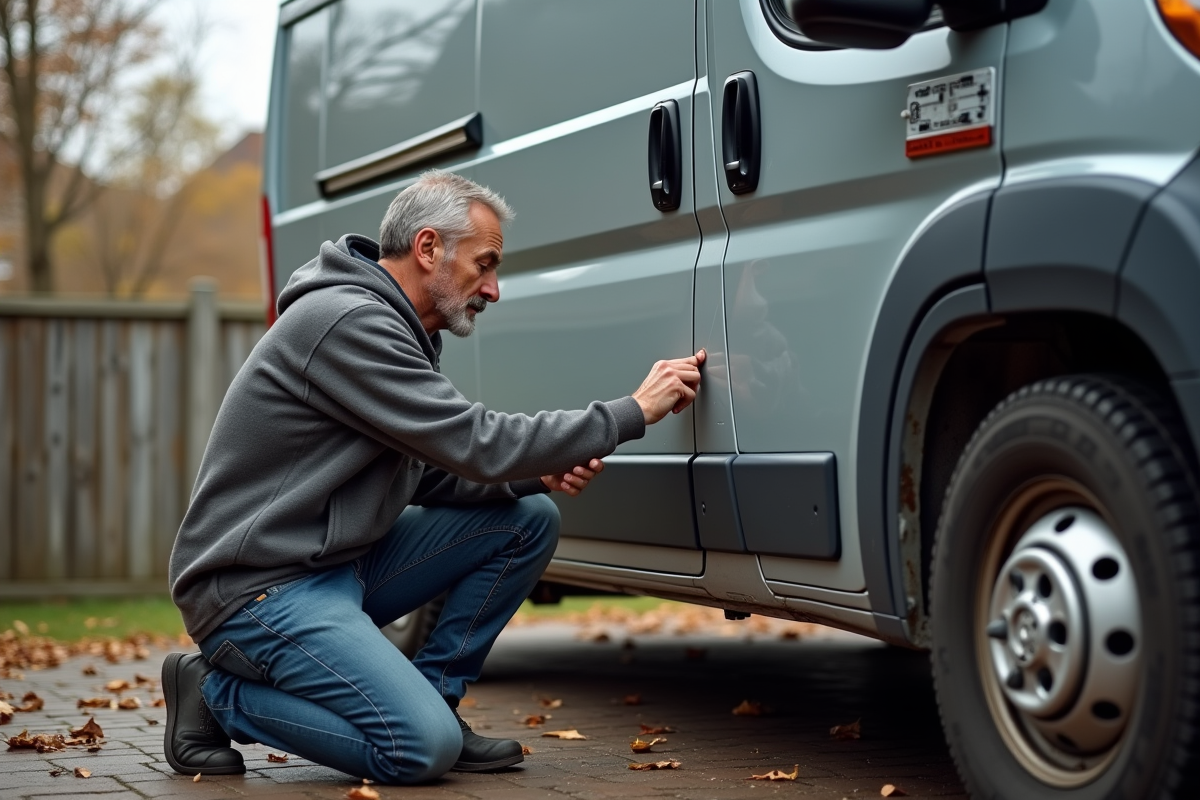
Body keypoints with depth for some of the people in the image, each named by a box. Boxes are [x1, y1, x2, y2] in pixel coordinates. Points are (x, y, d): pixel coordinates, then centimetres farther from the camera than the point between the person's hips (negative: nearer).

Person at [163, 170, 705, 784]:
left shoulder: (389, 327, 12)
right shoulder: (348, 323, -21)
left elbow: (431, 472, 14)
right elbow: (476, 443, -23)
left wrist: (538, 474, -5)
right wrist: (633, 413, -18)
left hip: (338, 563, 10)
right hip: (259, 588, -10)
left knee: (528, 519, 2)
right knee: (423, 749, -23)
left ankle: (432, 699, 7)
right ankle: (219, 695, -3)